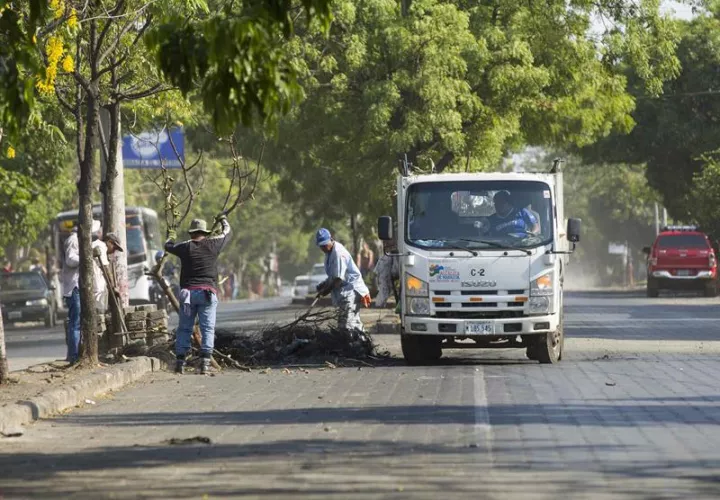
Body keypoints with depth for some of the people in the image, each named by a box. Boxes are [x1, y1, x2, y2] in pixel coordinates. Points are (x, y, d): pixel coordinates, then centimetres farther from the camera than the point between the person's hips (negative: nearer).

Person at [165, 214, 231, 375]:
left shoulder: (185, 247, 4)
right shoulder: (212, 244, 4)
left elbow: (167, 246, 25)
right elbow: (226, 232, 23)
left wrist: (171, 237, 48)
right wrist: (223, 219, 45)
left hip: (188, 292, 1)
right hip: (207, 292, -1)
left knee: (184, 328, 7)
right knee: (207, 328, -2)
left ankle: (180, 361, 2)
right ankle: (205, 362, -13)